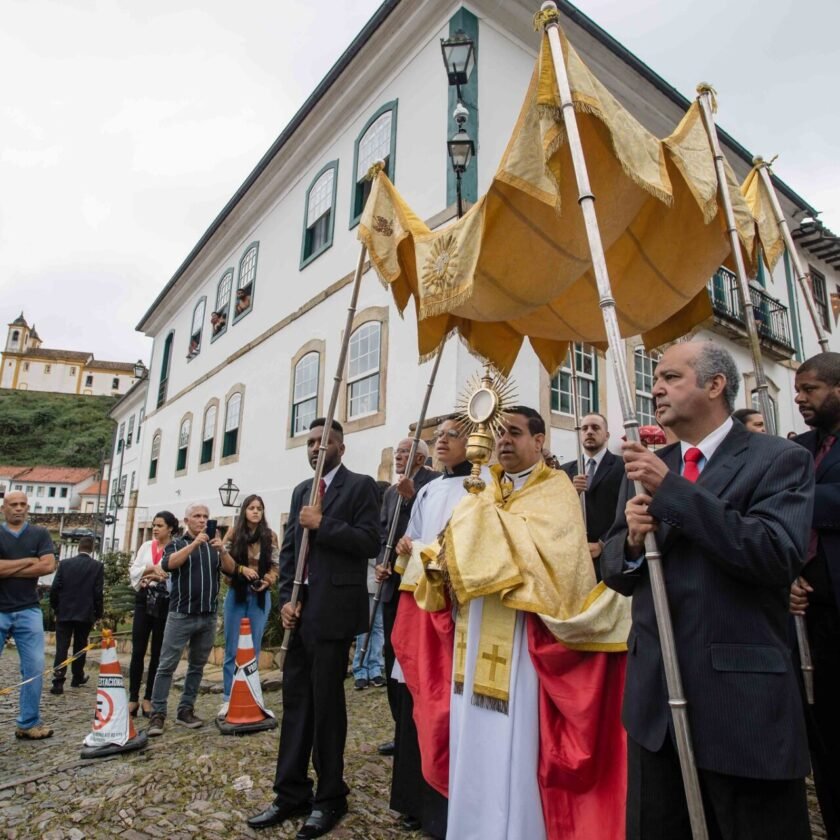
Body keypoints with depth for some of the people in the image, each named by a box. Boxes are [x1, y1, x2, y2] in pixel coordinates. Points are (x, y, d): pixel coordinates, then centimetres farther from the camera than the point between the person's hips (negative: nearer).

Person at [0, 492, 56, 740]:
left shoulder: (39, 533, 6)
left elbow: (48, 566, -7)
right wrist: (29, 561, -8)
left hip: (29, 611, 1)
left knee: (34, 668, 2)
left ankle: (28, 723, 13)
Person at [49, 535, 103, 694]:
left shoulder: (64, 563, -1)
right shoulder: (97, 566, -6)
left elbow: (55, 588, -1)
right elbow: (98, 592, -7)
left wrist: (55, 607, 13)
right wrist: (98, 613, 5)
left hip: (64, 612, 1)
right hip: (85, 613, 0)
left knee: (61, 647, 1)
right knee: (80, 646, 14)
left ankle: (58, 681, -7)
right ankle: (77, 677, 24)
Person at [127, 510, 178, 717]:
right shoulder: (146, 546, 11)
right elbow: (133, 571, 5)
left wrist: (156, 576, -15)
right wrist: (152, 568, -11)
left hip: (165, 604, -3)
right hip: (144, 601, 3)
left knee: (158, 653, 6)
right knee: (138, 651, 1)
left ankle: (148, 698, 16)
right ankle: (133, 698, 9)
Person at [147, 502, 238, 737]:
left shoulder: (214, 546, 11)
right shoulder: (176, 544, 3)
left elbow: (231, 570, 0)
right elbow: (168, 564, -18)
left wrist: (222, 550, -19)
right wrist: (195, 543, -26)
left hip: (208, 616, 4)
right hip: (181, 615, -3)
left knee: (197, 666, 10)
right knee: (167, 665, -2)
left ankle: (186, 710, 19)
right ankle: (158, 714, 5)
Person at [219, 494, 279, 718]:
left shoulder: (270, 536, 2)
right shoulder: (234, 534, 2)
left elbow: (275, 565, 2)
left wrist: (267, 581, -16)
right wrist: (241, 569, -16)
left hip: (260, 596, 0)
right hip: (236, 593, 0)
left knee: (253, 649, 7)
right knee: (232, 650, 5)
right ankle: (227, 699, 14)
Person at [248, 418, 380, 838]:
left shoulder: (360, 486, -4)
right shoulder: (301, 491, 16)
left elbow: (369, 541, -14)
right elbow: (288, 549, 13)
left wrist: (322, 524, -17)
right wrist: (286, 598, 1)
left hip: (333, 609, -6)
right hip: (299, 608, 6)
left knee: (326, 702, 3)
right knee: (295, 699, 12)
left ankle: (330, 798, 21)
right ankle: (291, 794, 26)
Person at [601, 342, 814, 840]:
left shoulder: (780, 460, -6)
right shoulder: (647, 468, 9)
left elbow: (780, 555, -22)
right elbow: (616, 571, 7)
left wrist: (673, 490, -22)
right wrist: (632, 540, -15)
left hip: (743, 697, -5)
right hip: (654, 694, 5)